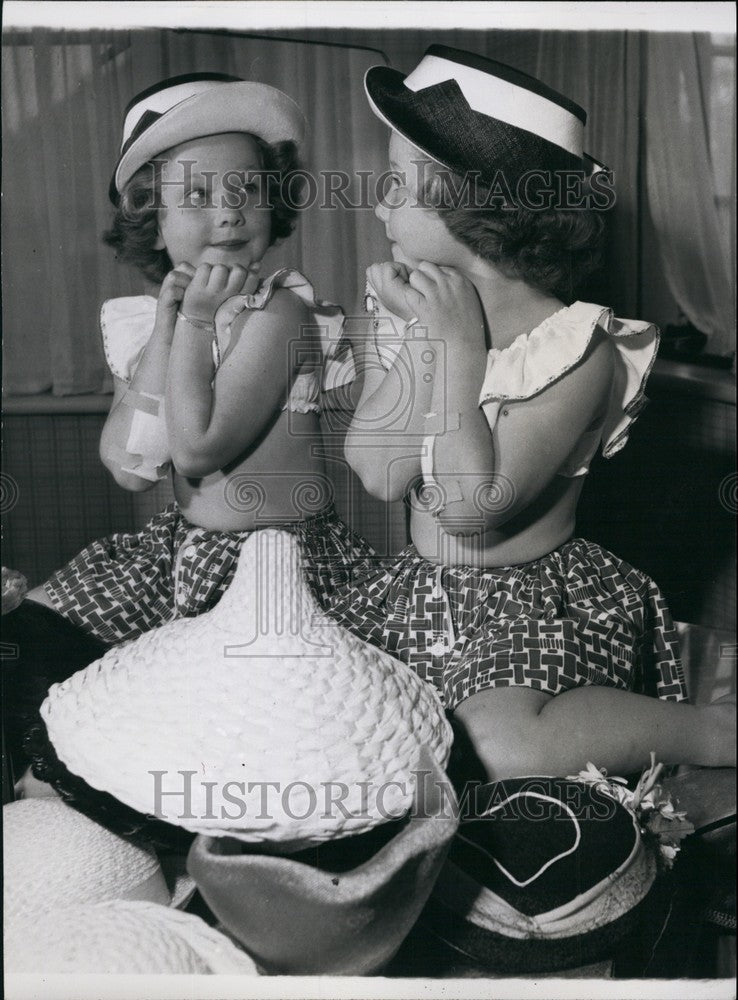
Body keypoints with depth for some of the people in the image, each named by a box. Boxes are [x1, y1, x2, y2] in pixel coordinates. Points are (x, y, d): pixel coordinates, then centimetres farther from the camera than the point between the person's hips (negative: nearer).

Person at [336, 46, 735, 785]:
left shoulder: (579, 350, -17)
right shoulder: (412, 313, 0)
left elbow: (473, 508, -24)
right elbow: (378, 474, -10)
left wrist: (461, 350, -21)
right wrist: (424, 338, -17)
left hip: (536, 599, -5)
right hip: (412, 592, 6)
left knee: (500, 746, -30)